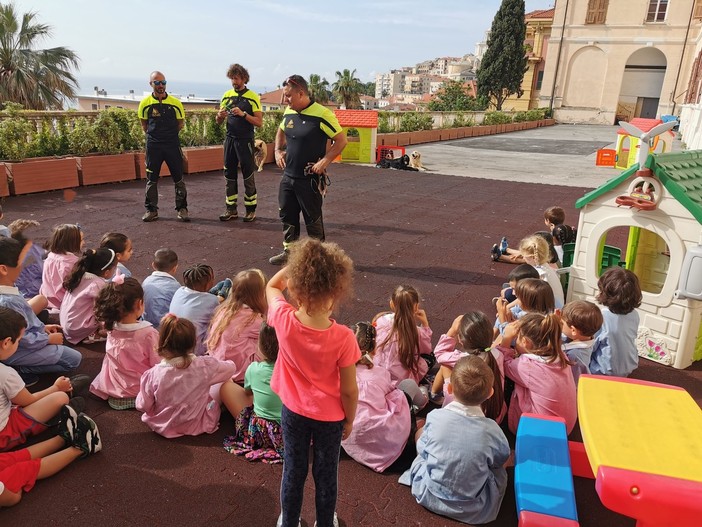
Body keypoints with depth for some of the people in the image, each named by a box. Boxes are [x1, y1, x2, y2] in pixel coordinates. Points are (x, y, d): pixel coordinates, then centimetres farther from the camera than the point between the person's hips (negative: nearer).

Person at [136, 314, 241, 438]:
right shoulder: (204, 365, -23)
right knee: (225, 382, 13)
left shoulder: (153, 374, -23)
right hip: (196, 425, -2)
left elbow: (143, 406, -11)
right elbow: (230, 368, -3)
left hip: (163, 427, 2)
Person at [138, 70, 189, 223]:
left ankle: (182, 208, 12)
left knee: (178, 178, 2)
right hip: (153, 146, 1)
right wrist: (153, 135, 4)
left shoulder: (175, 103, 0)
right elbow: (144, 124, 12)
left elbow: (180, 123, 10)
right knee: (151, 179, 6)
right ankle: (151, 209, 16)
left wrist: (169, 135, 5)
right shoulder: (145, 103, 1)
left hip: (172, 144, 0)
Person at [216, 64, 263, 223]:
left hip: (245, 141, -5)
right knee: (229, 175, 8)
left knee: (248, 175, 0)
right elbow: (218, 121, 14)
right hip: (230, 139, 5)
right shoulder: (227, 95, 9)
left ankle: (251, 209, 8)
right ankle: (231, 209, 16)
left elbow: (259, 122, -10)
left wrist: (243, 114, -22)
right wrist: (220, 116, -9)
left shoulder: (252, 97, -5)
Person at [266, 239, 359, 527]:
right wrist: (349, 420, 0)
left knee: (293, 471, 23)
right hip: (329, 417, -2)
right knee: (326, 475, 21)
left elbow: (272, 286, -2)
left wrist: (298, 263, -10)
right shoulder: (343, 338, -30)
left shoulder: (283, 321, -26)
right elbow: (349, 390, -17)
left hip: (293, 411, 2)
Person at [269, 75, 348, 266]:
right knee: (287, 216, 15)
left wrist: (325, 161, -20)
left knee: (313, 219, 5)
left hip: (310, 179, -7)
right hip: (288, 176, 7)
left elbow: (341, 140, -13)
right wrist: (278, 150, 9)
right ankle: (289, 251, 31)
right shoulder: (288, 113, 5)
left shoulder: (321, 114, -17)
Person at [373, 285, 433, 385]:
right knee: (429, 357, 20)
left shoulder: (380, 320, -13)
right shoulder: (416, 332, -19)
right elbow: (427, 349, 4)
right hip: (401, 380, -4)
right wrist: (425, 324, 1)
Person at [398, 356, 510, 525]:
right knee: (499, 469, 23)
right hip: (472, 508, 0)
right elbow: (501, 459, 0)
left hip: (429, 496, 1)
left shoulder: (435, 417, -19)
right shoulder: (491, 430, -21)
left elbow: (422, 450, -2)